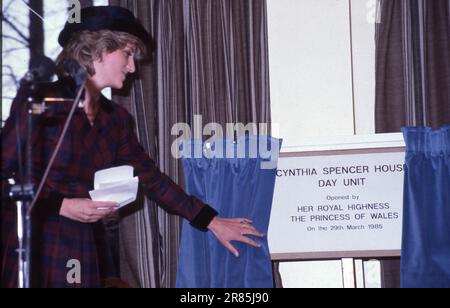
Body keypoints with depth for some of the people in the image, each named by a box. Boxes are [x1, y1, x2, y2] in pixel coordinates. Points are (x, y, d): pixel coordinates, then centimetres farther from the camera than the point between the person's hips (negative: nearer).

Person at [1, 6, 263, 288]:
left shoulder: (115, 119, 10)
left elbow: (152, 178, 12)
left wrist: (212, 221, 10)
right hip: (31, 249, -6)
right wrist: (62, 206, -17)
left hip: (84, 253, 6)